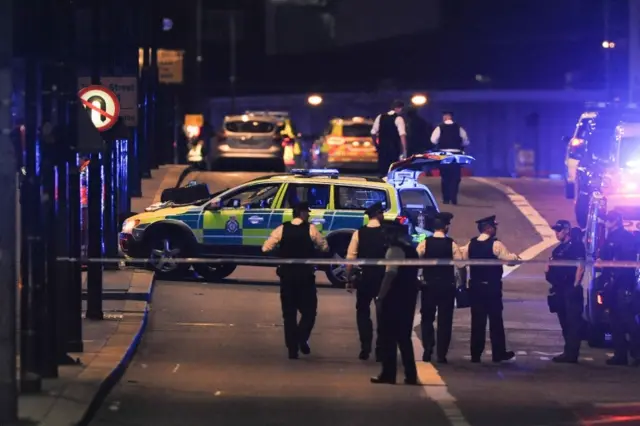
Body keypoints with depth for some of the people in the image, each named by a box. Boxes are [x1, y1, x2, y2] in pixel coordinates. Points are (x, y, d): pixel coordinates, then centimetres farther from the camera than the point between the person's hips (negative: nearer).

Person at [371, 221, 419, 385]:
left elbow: (390, 275, -20)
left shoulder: (395, 250, -12)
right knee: (404, 337, 13)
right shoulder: (412, 250, 15)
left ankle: (389, 374, -1)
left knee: (388, 337, -1)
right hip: (408, 298, 8)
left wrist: (380, 298, -19)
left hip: (394, 299, -8)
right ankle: (410, 375, 10)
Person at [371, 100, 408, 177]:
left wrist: (377, 144, 20)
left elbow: (373, 133, 9)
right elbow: (402, 135, -16)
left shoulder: (380, 117, 7)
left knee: (383, 167, 8)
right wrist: (404, 150, -16)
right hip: (394, 147, -4)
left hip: (382, 146, 4)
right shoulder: (398, 119, -8)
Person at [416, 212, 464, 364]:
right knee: (445, 320, 6)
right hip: (447, 286, -1)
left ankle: (427, 351, 4)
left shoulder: (425, 243, -6)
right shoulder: (452, 245, -8)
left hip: (429, 285, 1)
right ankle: (441, 354, 3)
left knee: (427, 318, 14)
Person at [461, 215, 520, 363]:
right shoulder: (495, 244, -14)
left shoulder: (470, 244, 3)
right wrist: (515, 256, 3)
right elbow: (509, 259, -17)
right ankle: (499, 353, 9)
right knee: (495, 320, 5)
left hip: (475, 286, 5)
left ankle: (476, 354, 8)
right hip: (492, 287, -5)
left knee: (477, 320, 8)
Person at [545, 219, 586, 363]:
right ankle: (568, 352, 17)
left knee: (573, 322, -7)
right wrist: (548, 272, 5)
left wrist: (575, 286, -19)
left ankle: (571, 354, -9)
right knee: (564, 322, 12)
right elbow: (553, 267, 26)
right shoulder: (558, 249, 19)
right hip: (560, 290, 9)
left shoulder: (576, 245, -6)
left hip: (571, 290, -9)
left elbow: (580, 266, -14)